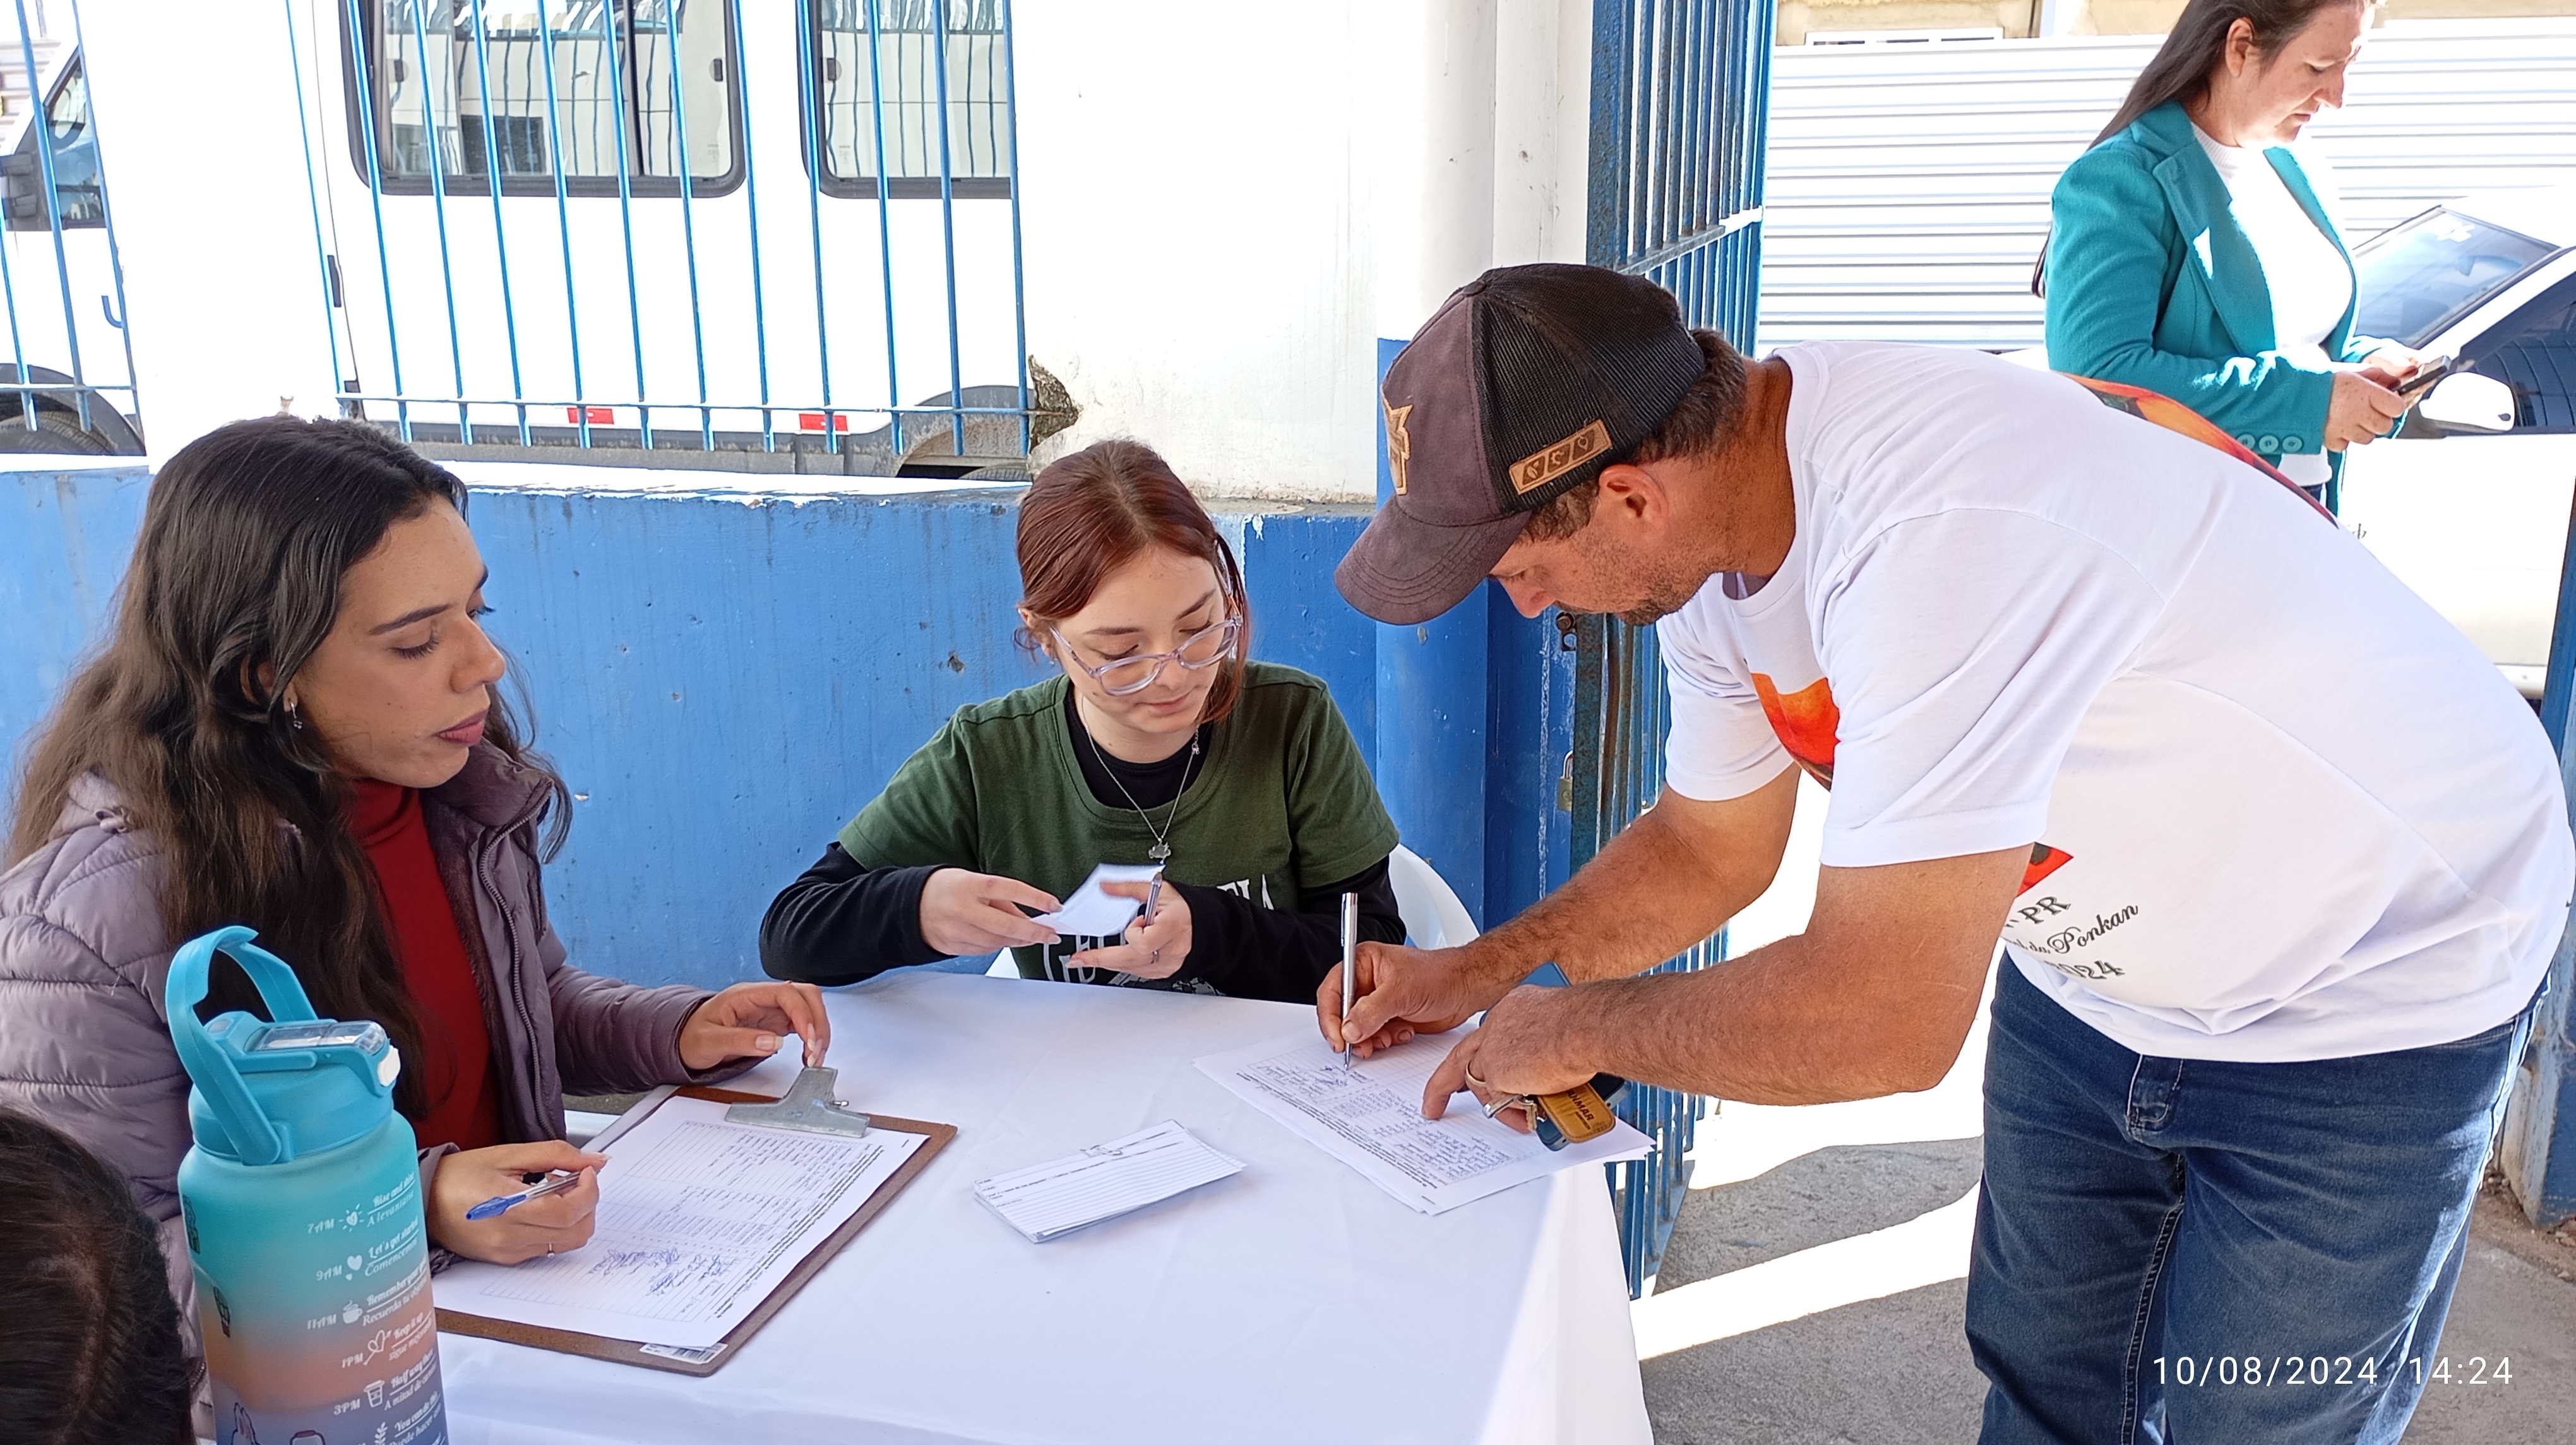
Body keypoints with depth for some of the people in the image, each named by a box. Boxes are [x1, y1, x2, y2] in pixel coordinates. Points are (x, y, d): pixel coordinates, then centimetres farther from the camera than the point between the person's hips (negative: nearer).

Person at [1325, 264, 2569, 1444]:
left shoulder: (1936, 531, -40)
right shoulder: (1713, 521, -11)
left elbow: (1879, 1020, -36)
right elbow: (1709, 847, 5)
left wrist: (1585, 1026, -21)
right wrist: (1480, 973, -3)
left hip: (2376, 986, -7)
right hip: (2104, 960, 8)